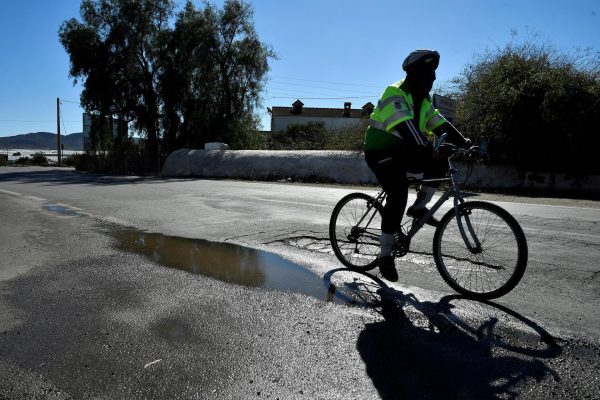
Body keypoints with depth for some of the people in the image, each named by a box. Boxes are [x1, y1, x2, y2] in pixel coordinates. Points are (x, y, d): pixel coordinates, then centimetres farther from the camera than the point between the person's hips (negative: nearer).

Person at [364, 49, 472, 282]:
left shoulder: (424, 101, 11)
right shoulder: (394, 94, -17)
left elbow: (442, 126, 4)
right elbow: (404, 127, -34)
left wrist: (466, 144, -10)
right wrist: (427, 149, -47)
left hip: (402, 152, 8)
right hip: (380, 153, -8)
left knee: (439, 162, -11)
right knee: (398, 195, -22)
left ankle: (419, 207, 3)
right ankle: (385, 255, -13)